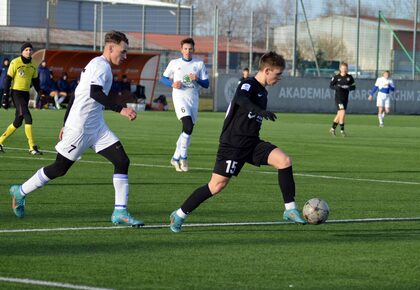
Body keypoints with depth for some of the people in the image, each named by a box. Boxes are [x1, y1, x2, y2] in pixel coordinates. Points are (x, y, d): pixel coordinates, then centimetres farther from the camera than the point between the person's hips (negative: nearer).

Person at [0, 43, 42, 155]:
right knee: (28, 118, -16)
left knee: (18, 121, 9)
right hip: (16, 92, -7)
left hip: (26, 94, 7)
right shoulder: (15, 63, -10)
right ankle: (32, 147, -16)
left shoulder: (33, 65, 9)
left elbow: (35, 81, 18)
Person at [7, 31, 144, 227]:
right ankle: (21, 192, 22)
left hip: (96, 127, 10)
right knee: (60, 168, 3)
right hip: (80, 128, -10)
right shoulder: (101, 65, -13)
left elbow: (77, 95, 22)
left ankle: (120, 212, -7)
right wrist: (120, 109, -35)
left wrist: (66, 124, 25)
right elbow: (95, 93, -30)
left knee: (122, 161, -5)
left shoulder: (95, 65, 17)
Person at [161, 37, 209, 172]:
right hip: (179, 97, -3)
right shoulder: (174, 63, 6)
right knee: (188, 125, -23)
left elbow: (206, 84, 7)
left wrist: (197, 79, -13)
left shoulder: (199, 64, 8)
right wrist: (172, 84, -7)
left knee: (188, 130, 5)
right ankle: (183, 156, -11)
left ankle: (176, 158, 19)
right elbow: (163, 78, 13)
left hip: (193, 99, 3)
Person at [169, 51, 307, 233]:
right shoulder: (248, 85, -13)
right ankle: (179, 215, 9)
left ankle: (290, 210, -9)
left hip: (252, 143, 8)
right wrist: (261, 111, -55)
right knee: (217, 185, -8)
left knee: (284, 160, -13)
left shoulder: (262, 92, 14)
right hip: (233, 144, -7)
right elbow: (241, 99, -38)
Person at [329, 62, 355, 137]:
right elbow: (331, 85, 0)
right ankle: (342, 130, -8)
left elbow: (354, 86, 8)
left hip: (345, 98, 5)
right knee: (342, 112, -17)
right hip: (338, 97, -5)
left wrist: (350, 87, -15)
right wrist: (336, 87, -20)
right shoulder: (336, 77, -5)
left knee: (339, 114, 13)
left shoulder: (349, 77, 3)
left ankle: (333, 128, 29)